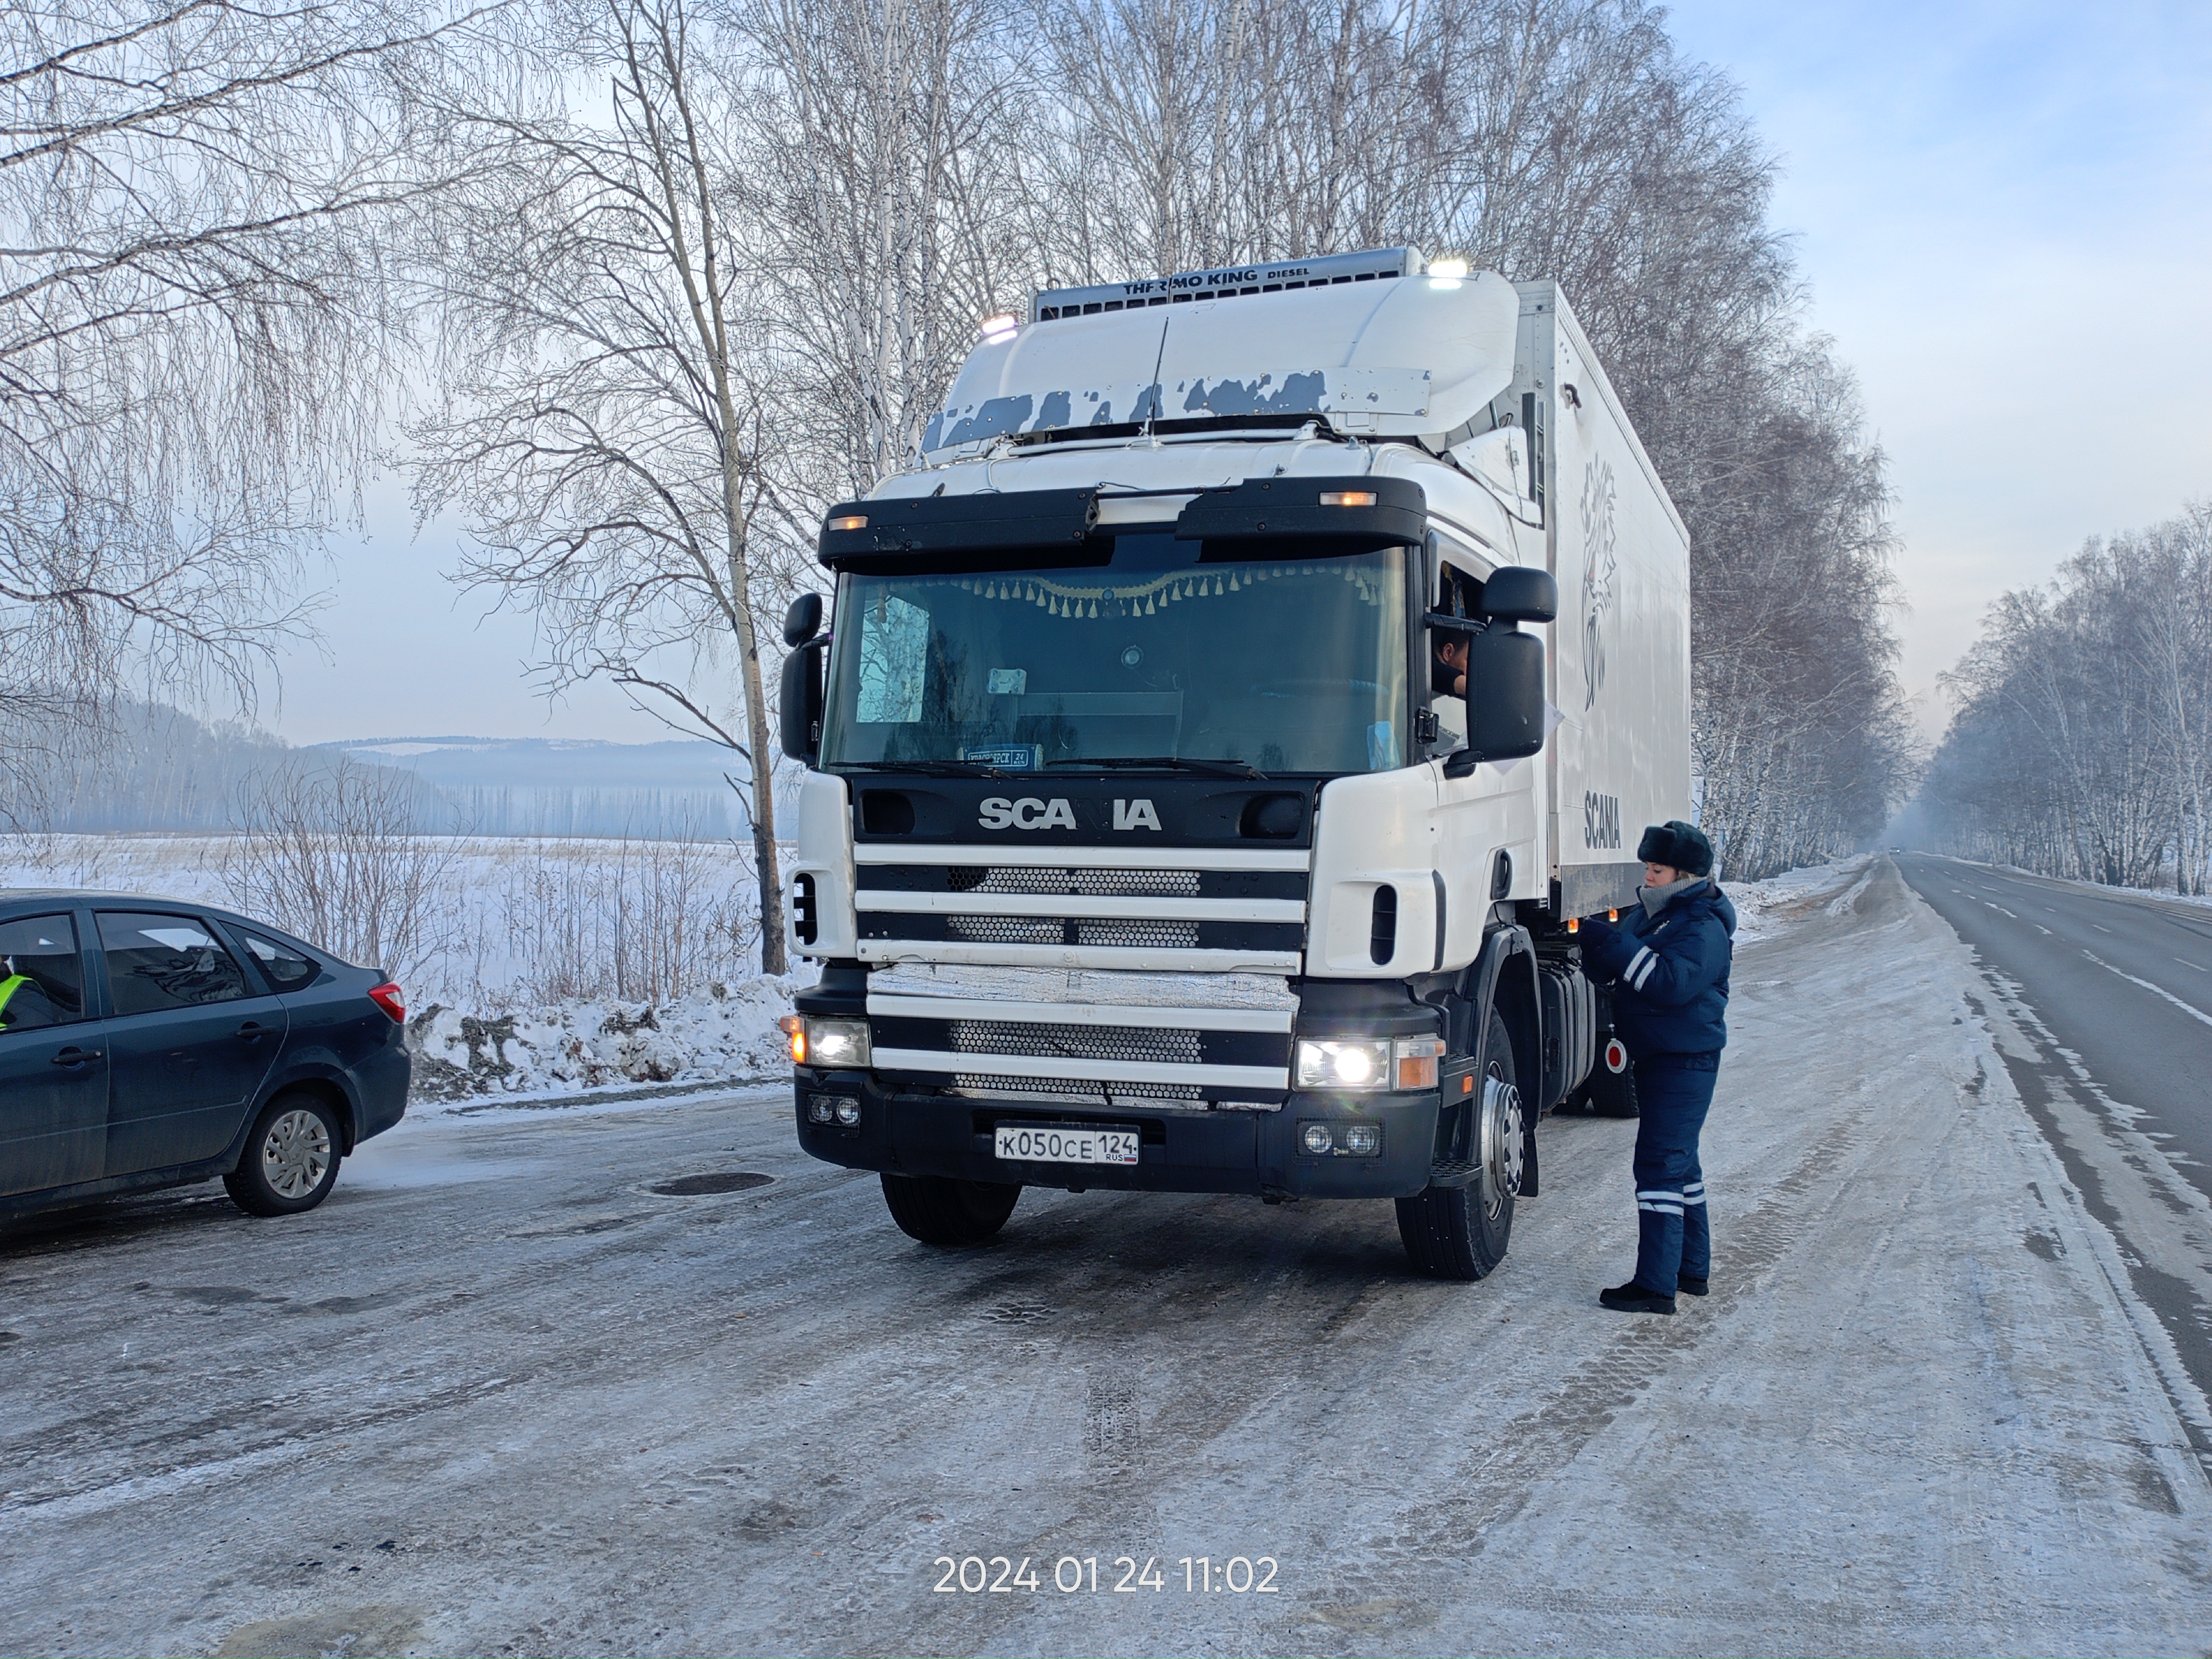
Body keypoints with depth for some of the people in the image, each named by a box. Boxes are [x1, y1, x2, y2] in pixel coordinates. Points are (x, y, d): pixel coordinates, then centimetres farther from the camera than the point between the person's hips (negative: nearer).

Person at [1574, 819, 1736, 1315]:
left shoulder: (1704, 929, -15)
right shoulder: (1652, 913, 13)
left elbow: (1674, 982, -29)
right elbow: (1615, 972, 15)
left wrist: (1617, 946, -28)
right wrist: (1596, 949, -7)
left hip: (1685, 1061, -10)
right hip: (1655, 1056, 10)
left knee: (1661, 1163, -12)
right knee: (1678, 1162, 17)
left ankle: (1656, 1285, -11)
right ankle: (1693, 1270, 29)